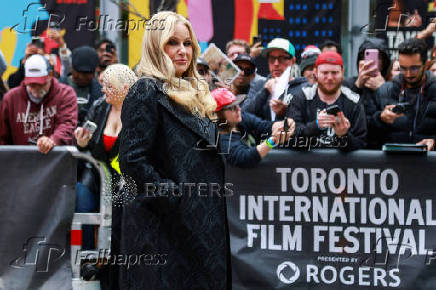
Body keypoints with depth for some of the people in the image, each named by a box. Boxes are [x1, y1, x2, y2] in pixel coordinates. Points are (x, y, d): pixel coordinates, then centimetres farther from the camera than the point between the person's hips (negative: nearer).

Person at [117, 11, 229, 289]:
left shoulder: (195, 94, 18)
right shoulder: (147, 92, -9)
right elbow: (133, 160, -17)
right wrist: (174, 198, -17)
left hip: (202, 220, 9)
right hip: (164, 224, -9)